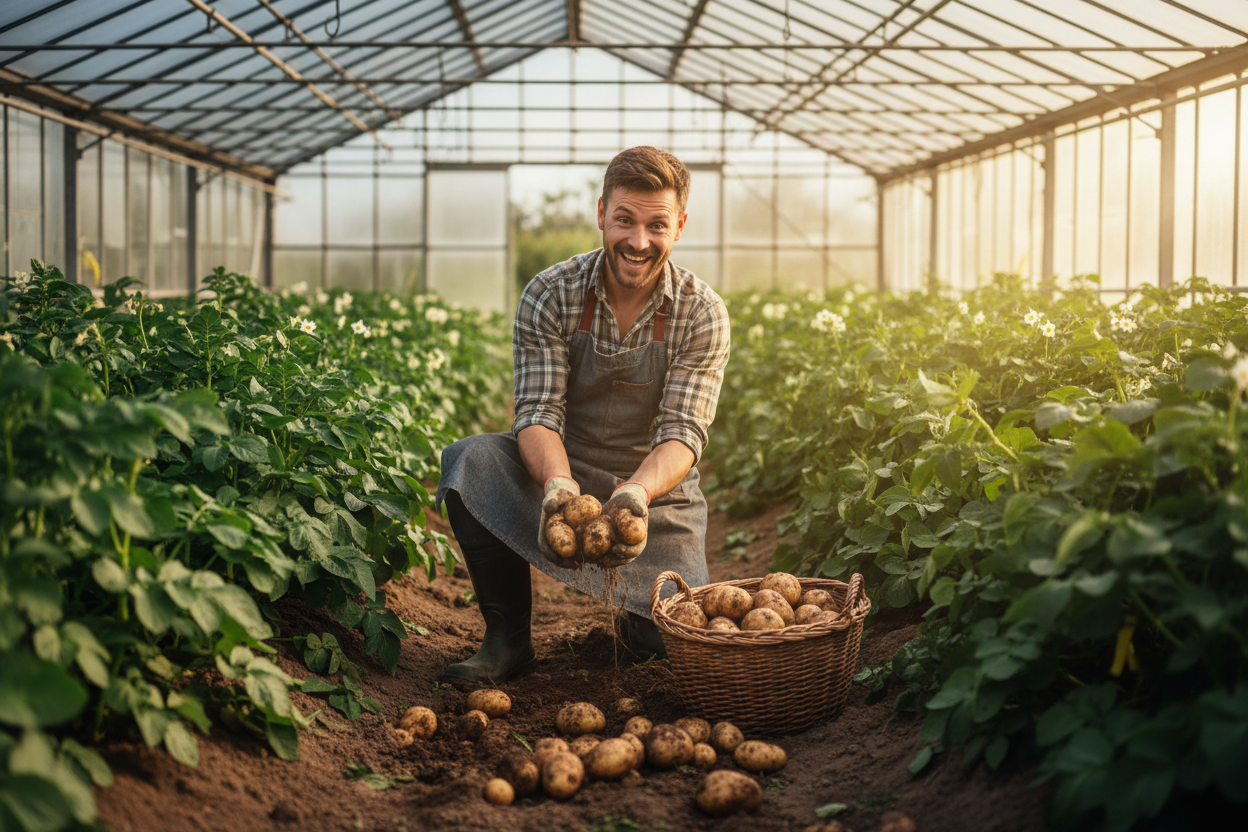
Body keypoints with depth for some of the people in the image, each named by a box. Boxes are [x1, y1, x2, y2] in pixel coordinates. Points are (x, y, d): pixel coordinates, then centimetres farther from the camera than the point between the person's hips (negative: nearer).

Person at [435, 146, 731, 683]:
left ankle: (639, 615, 22)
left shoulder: (702, 314, -11)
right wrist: (558, 483, -39)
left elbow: (683, 433, -18)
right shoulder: (549, 296, -10)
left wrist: (637, 492, -41)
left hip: (656, 494, 0)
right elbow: (538, 413, -17)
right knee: (471, 460, -29)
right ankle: (508, 638, -13)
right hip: (562, 482, 1)